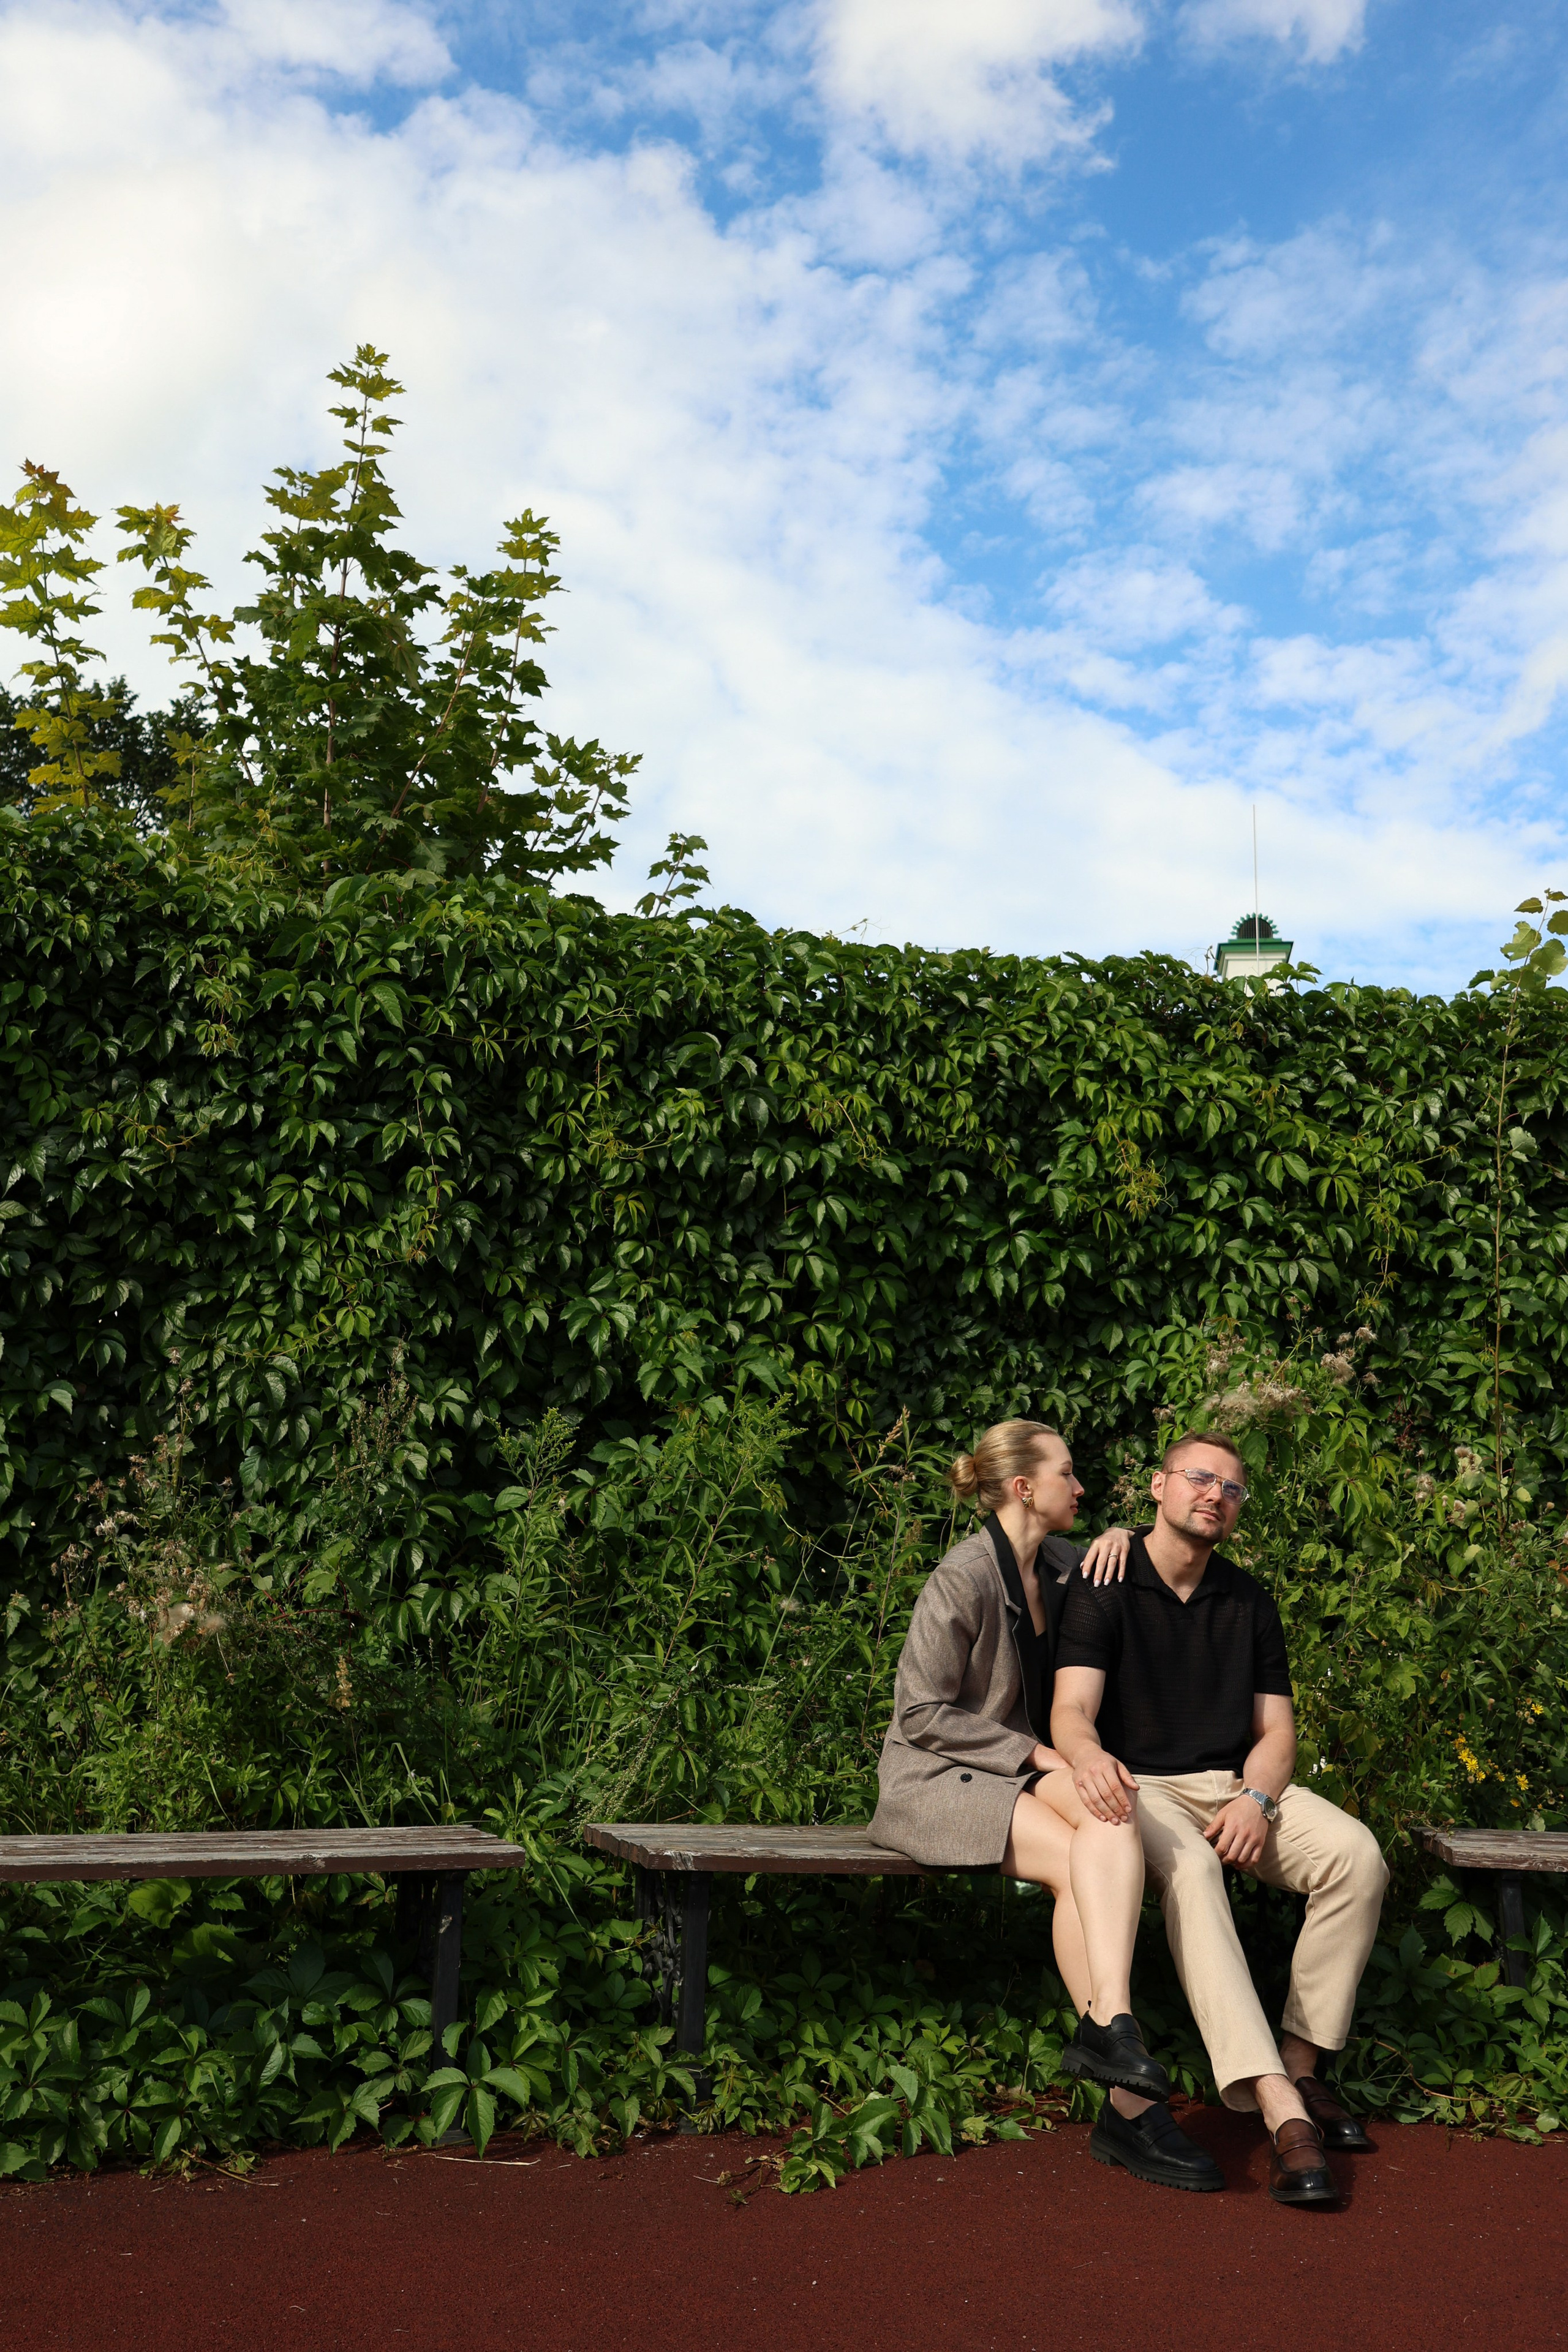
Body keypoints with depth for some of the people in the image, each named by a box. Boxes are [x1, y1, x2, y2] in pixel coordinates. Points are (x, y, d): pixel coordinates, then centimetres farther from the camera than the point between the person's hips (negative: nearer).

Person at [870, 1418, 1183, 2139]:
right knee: (1080, 1864, -30)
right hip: (935, 1778, -6)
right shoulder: (962, 1580, -15)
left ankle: (1106, 2023, -40)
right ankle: (1125, 2100, -28)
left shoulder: (1057, 1563, 9)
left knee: (1112, 1818, -29)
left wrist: (1119, 1538, 4)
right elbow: (921, 1715, -14)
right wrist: (1037, 1754, -18)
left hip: (1024, 1771, 6)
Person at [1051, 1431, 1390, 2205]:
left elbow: (1275, 1730, 10)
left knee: (1357, 1853, -22)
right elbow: (1071, 1710, -16)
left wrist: (1255, 1798, -12)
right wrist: (1089, 1756, -41)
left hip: (1239, 1784, 5)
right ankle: (1282, 2112, -41)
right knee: (1190, 1867, -36)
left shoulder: (1249, 1603, 13)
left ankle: (1300, 2066, -11)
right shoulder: (1103, 1589, -3)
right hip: (1142, 1786, -5)